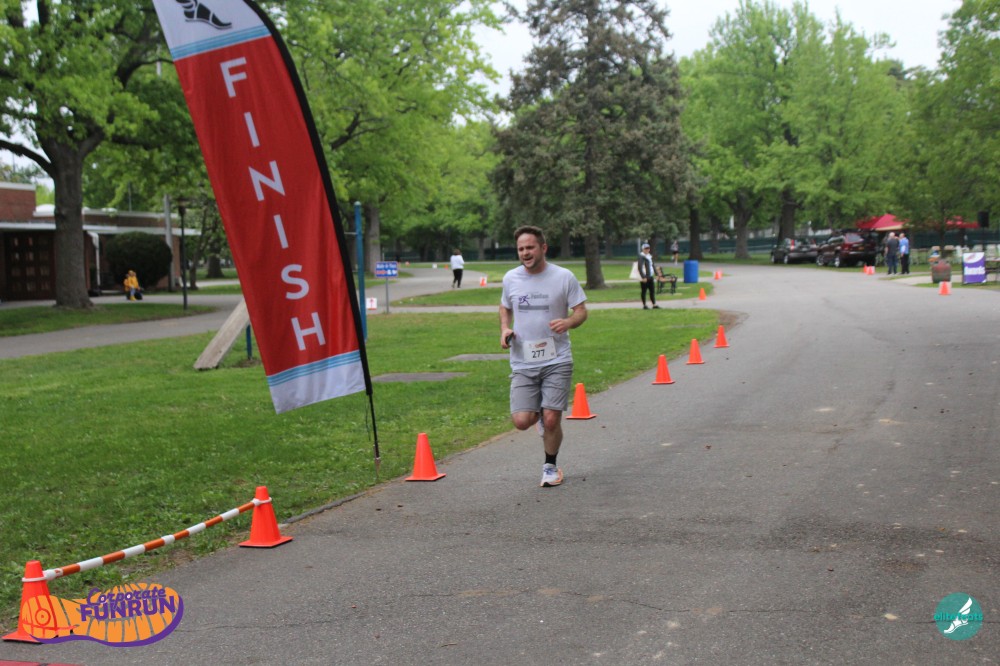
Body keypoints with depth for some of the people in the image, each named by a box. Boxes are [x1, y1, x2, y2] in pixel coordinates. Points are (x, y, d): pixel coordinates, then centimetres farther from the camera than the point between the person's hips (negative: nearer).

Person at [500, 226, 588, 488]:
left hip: (557, 361, -2)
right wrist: (505, 329, 2)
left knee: (551, 420, -7)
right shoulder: (511, 278, 5)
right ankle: (539, 412, 29)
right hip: (522, 362, 2)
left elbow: (581, 311, 2)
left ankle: (550, 466, 21)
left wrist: (568, 322, -20)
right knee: (522, 421, -9)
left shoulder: (564, 277, -4)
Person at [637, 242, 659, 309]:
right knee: (643, 291, 1)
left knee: (652, 290, 8)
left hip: (650, 277, 8)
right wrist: (643, 277, -22)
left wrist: (656, 274, 19)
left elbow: (652, 265, 24)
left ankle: (654, 304, 12)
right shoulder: (641, 257, -12)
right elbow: (640, 268, -18)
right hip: (644, 278, -8)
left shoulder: (649, 256, 15)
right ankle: (644, 305, 7)